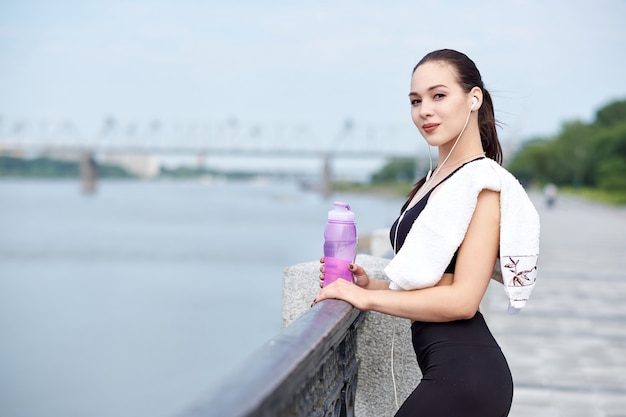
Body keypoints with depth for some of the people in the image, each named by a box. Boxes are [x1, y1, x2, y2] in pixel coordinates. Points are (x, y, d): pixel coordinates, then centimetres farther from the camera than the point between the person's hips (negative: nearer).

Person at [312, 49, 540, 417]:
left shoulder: (484, 183, -10)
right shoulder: (435, 180, 15)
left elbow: (462, 299, -17)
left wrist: (367, 297, -13)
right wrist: (370, 283, 3)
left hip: (462, 374, -8)